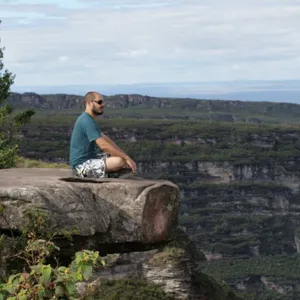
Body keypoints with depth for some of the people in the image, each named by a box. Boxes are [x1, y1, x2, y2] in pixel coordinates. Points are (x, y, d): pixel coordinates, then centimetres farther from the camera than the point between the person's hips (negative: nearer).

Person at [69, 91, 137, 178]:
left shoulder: (89, 119, 15)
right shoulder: (87, 121, -19)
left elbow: (105, 138, 18)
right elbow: (103, 145, -25)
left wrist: (124, 155, 9)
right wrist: (127, 158, -22)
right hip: (82, 165, -11)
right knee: (120, 161, -25)